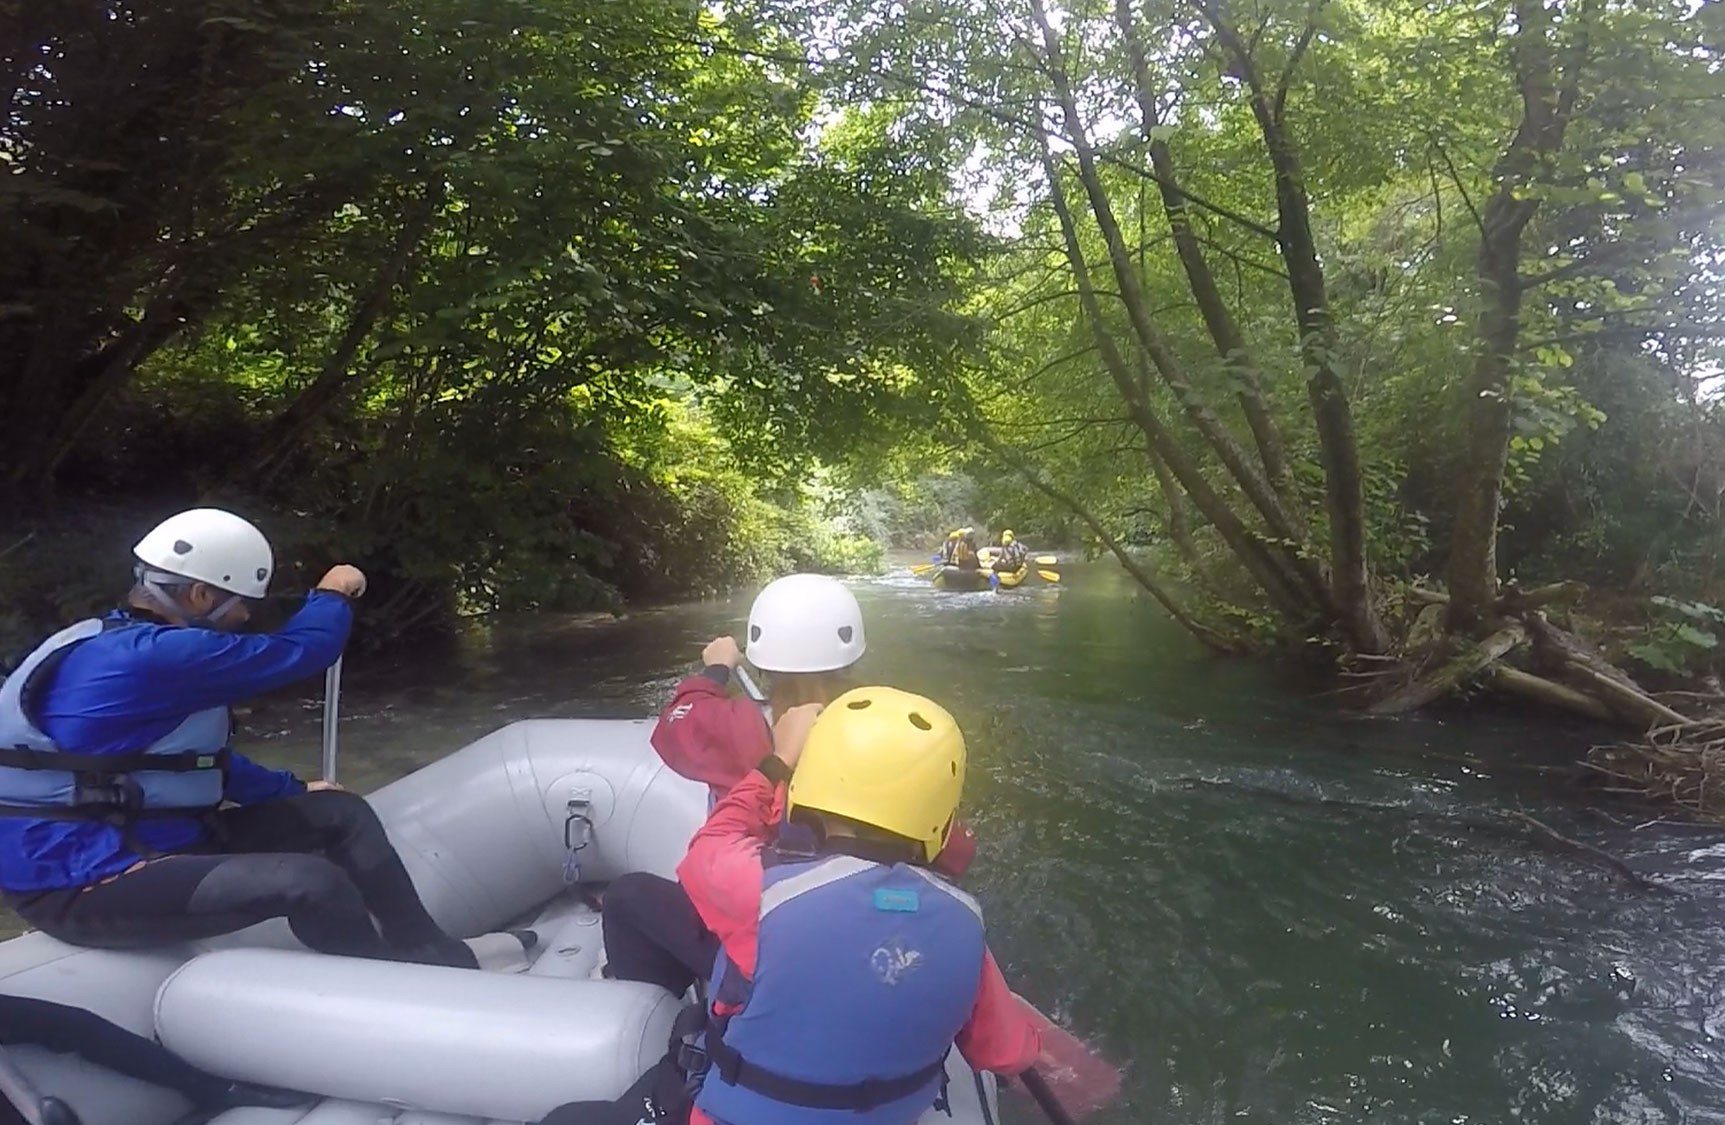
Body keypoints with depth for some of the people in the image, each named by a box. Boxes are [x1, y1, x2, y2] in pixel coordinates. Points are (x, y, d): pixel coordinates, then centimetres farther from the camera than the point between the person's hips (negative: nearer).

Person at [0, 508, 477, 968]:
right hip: (83, 882, -11)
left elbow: (199, 755, 22)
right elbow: (294, 652, -18)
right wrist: (333, 595, 2)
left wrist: (292, 790, 25)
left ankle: (435, 959, 10)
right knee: (313, 883, -30)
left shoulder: (125, 645, 12)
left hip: (146, 842, 11)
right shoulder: (150, 655, -25)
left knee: (341, 813, 5)